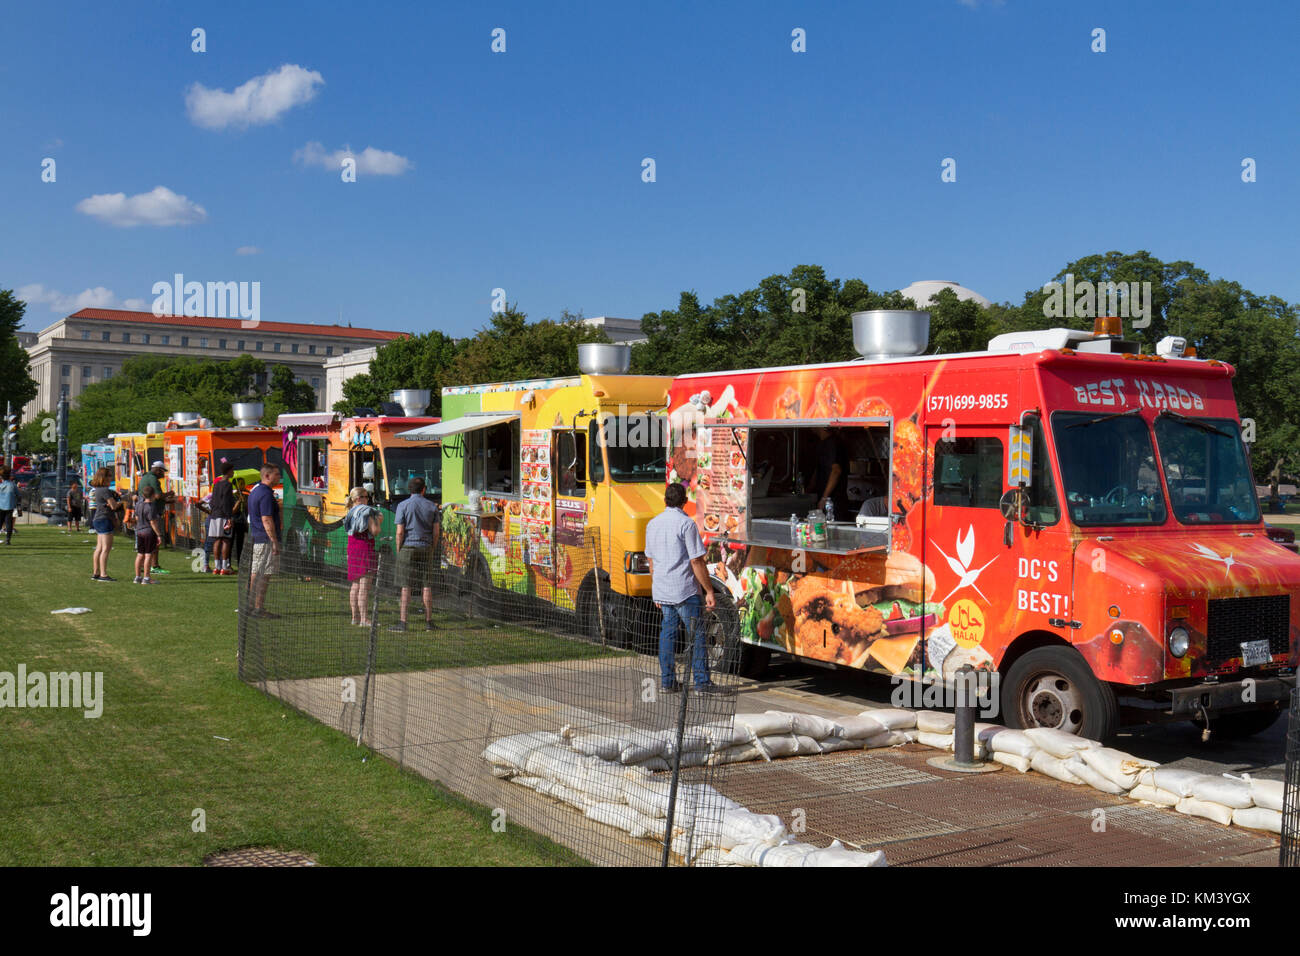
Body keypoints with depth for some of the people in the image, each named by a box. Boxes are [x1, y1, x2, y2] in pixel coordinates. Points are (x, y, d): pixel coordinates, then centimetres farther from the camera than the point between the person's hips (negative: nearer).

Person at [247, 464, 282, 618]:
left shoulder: (255, 489, 15)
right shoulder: (266, 494, -18)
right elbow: (267, 520, -22)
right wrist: (275, 542, -21)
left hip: (254, 537, 10)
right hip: (265, 539, -10)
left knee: (255, 573, 15)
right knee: (264, 575, -6)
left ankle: (250, 606, 22)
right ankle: (259, 609, -3)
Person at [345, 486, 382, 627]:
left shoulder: (351, 512, 16)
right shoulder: (366, 512, -10)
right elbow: (375, 532, -15)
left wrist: (376, 523, 21)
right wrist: (378, 521, 3)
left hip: (352, 550, 9)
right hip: (365, 549, -9)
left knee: (355, 585, 14)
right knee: (365, 586, -10)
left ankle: (355, 617, 19)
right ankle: (364, 619, -12)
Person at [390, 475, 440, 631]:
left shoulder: (403, 506, -3)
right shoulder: (432, 506, 5)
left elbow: (400, 532, -8)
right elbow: (436, 532, 3)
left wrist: (398, 551, 1)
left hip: (408, 548, -2)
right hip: (426, 548, 2)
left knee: (406, 586, -2)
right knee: (427, 586, 6)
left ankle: (403, 622, -3)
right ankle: (429, 621, 8)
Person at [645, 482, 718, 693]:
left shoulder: (652, 524, 10)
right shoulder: (686, 524, -12)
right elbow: (696, 561, -15)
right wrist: (709, 591, -11)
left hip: (662, 590, 6)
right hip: (685, 591, -6)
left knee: (667, 633, 11)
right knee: (696, 634, 0)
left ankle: (667, 680, 12)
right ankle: (702, 681, 0)